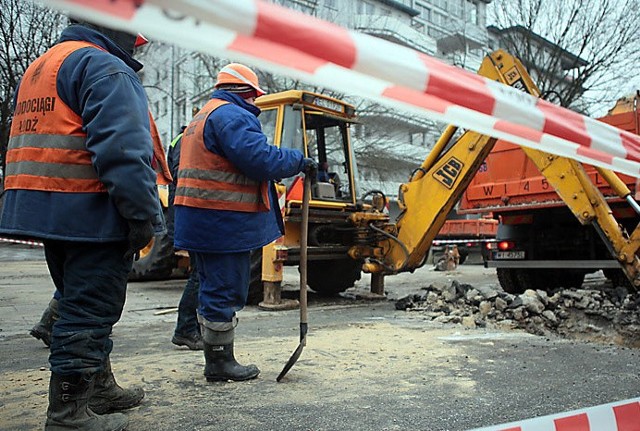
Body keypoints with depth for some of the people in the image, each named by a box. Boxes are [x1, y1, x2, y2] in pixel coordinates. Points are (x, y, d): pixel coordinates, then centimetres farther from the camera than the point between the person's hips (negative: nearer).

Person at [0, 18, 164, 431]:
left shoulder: (39, 68, 23)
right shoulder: (105, 68, -11)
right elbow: (122, 149, -23)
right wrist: (144, 213, -22)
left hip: (45, 211, 10)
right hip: (91, 215, -10)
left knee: (82, 305, 19)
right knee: (89, 312, -2)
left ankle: (100, 388, 33)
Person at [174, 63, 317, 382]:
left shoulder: (203, 117, 23)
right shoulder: (231, 115, -12)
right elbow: (260, 158, -23)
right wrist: (299, 161, -10)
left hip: (203, 223, 11)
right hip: (223, 223, -11)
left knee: (214, 290, 17)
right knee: (225, 291, -2)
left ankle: (217, 360, 28)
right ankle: (220, 362, 9)